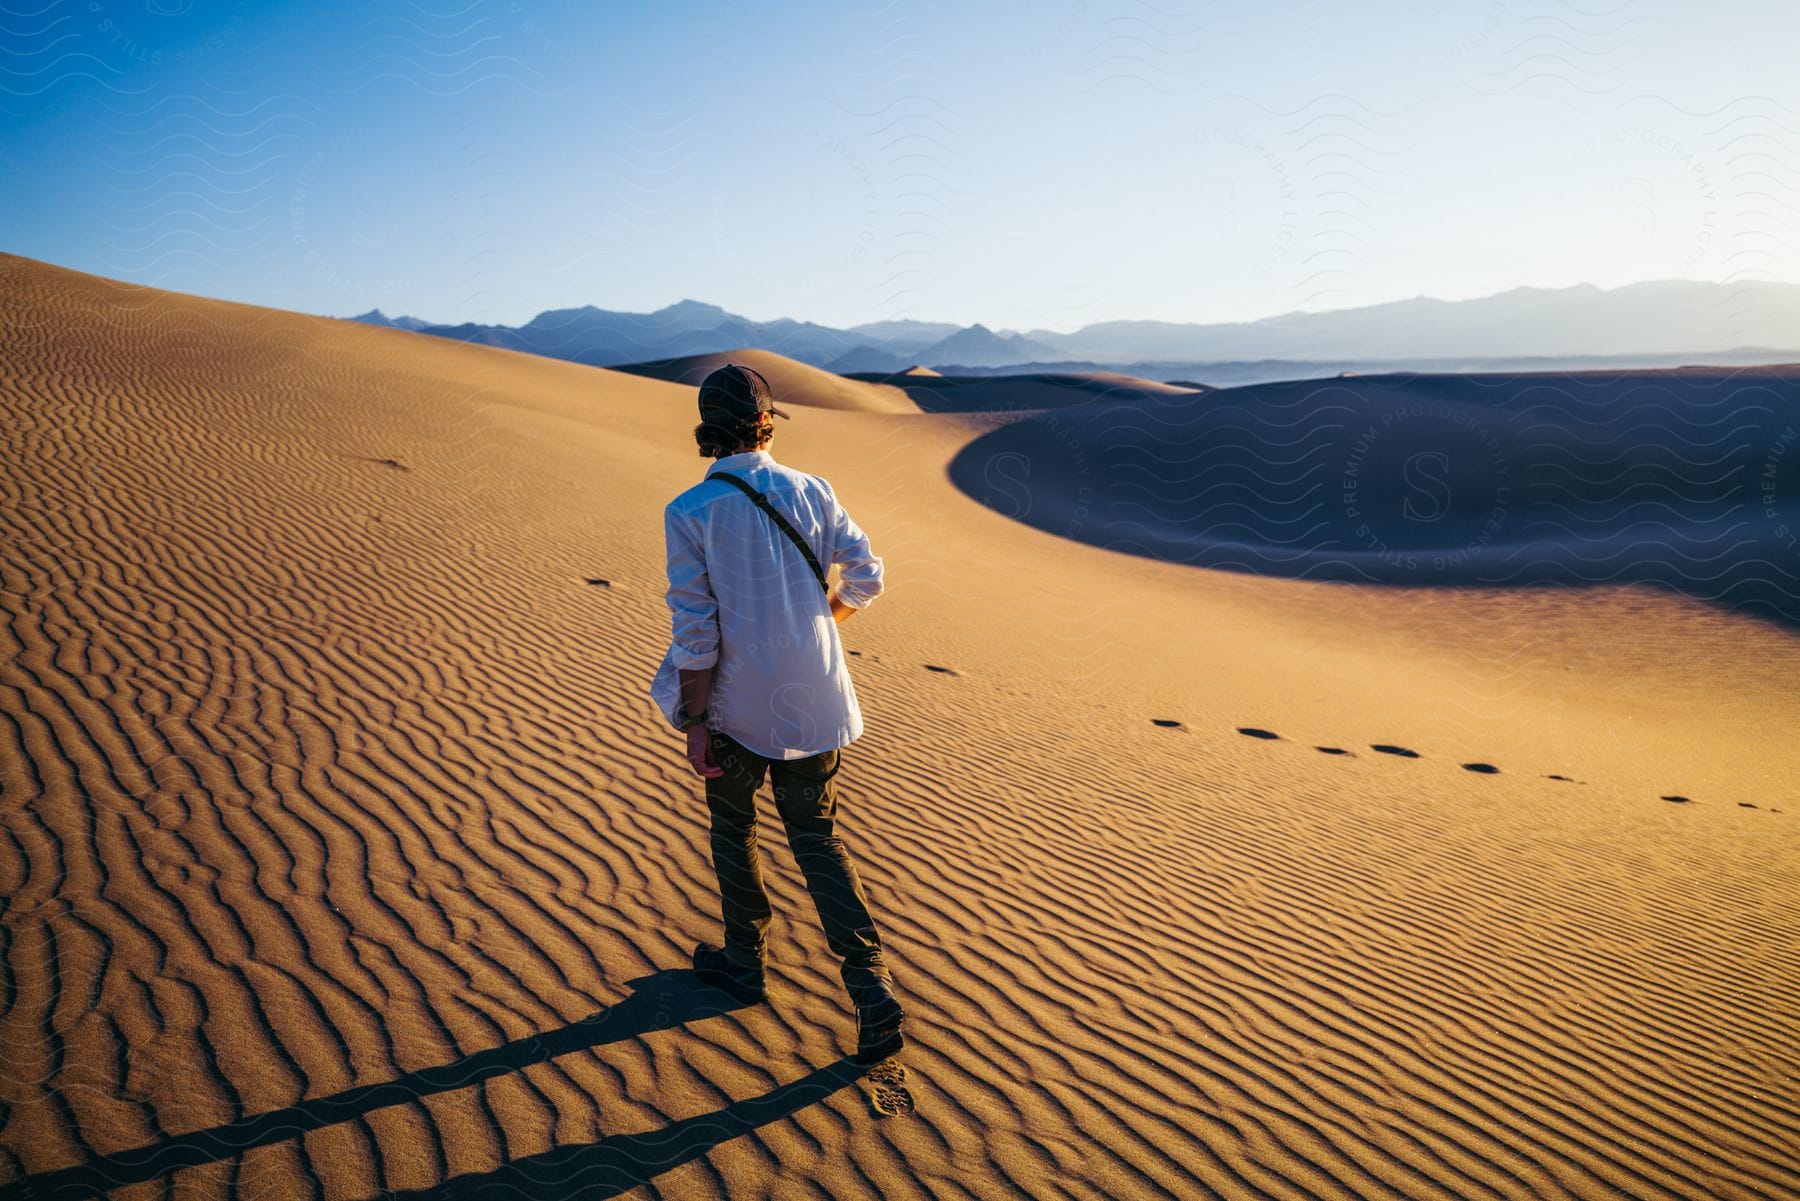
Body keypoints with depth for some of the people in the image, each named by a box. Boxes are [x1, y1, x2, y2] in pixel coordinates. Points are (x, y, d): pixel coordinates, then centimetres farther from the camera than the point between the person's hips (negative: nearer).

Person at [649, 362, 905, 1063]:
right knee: (817, 839, 12)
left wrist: (695, 723, -8)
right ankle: (875, 994, 3)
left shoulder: (690, 512, -13)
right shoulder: (810, 491, -3)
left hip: (737, 702, -3)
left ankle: (744, 964, 37)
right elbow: (866, 575, 3)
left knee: (733, 827, 21)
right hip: (813, 702, 3)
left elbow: (695, 629, -14)